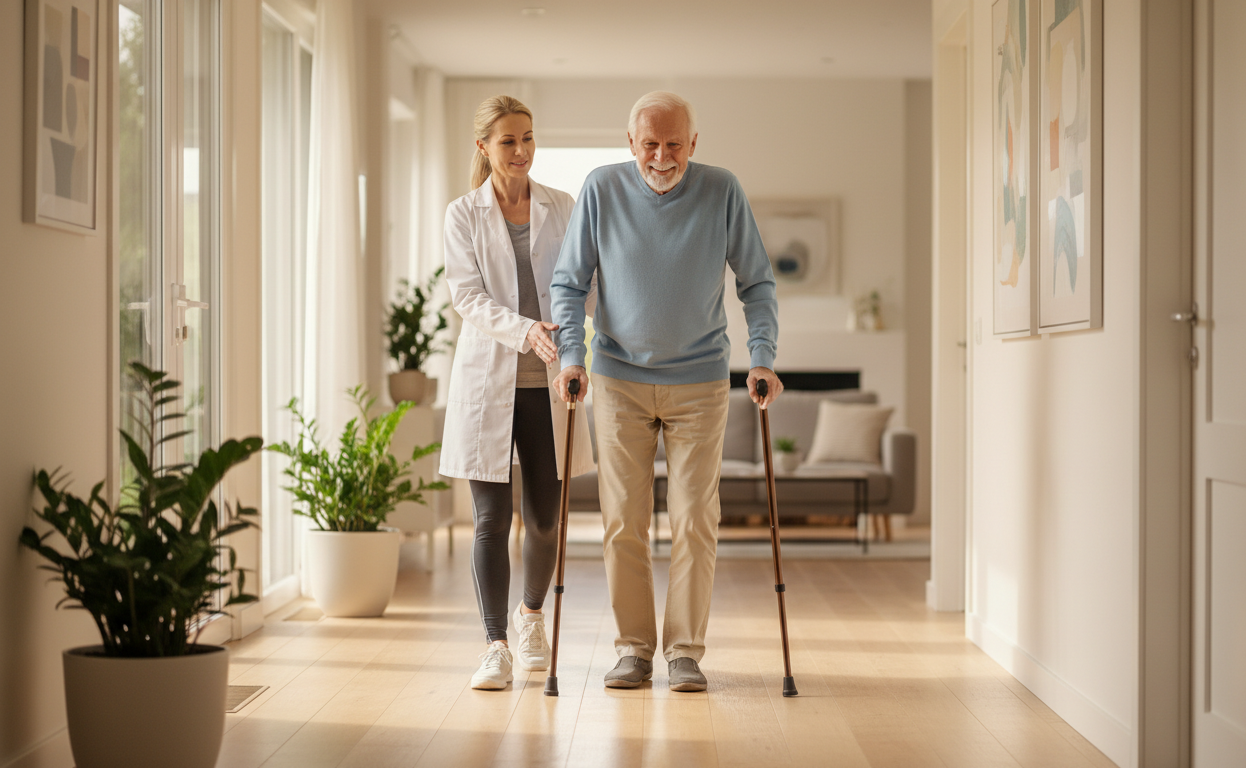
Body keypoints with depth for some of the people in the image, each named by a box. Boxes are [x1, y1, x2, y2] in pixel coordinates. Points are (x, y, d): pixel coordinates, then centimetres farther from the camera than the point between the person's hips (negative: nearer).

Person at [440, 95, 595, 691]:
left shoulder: (561, 207, 8)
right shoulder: (463, 214, 2)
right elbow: (467, 297, -7)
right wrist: (524, 330, -24)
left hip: (547, 381, 2)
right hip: (487, 380, -2)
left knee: (544, 516, 7)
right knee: (492, 518, -5)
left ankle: (532, 614, 33)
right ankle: (496, 647, 0)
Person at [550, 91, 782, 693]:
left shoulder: (722, 192, -5)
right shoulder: (602, 190, -5)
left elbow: (756, 282, 1)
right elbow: (569, 282, 0)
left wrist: (761, 358, -9)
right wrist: (571, 355, -11)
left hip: (699, 382, 0)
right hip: (621, 379, 1)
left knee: (695, 522, -1)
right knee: (623, 522, 2)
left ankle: (685, 650, 8)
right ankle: (634, 648, 13)